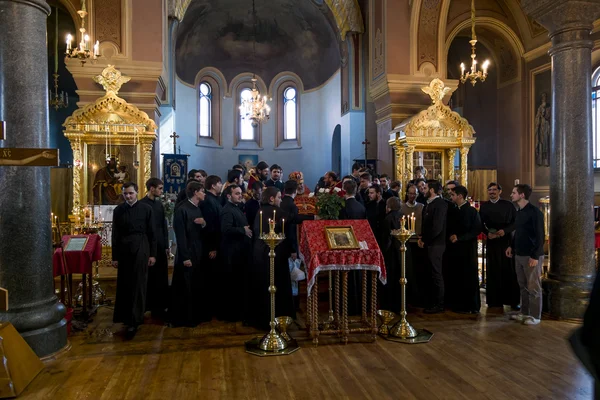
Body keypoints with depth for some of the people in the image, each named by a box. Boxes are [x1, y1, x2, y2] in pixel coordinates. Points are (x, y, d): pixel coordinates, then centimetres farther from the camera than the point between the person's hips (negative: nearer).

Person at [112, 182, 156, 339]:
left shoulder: (146, 209, -3)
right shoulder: (118, 210, 4)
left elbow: (152, 233, 0)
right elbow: (115, 235, 5)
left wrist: (152, 254, -3)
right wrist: (115, 256, 4)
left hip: (141, 250, -3)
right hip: (124, 250, 3)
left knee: (138, 285, -1)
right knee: (124, 285, 9)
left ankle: (134, 321, 3)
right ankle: (126, 316, 27)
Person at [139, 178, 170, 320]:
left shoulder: (160, 204, 11)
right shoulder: (141, 204, -8)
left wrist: (166, 245, 9)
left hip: (160, 247, 6)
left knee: (161, 279, 8)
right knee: (148, 278, 3)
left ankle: (159, 307, 17)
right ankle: (147, 307, 14)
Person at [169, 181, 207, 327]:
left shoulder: (199, 209, 10)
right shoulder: (182, 209, -12)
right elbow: (180, 235, -16)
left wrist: (204, 224, -7)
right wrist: (185, 257, -18)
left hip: (199, 254, 7)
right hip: (188, 254, -7)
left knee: (200, 286, 12)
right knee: (185, 288, 2)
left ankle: (199, 315, 25)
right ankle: (182, 318, 15)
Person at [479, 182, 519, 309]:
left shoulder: (508, 205, 3)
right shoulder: (484, 206, 9)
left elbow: (516, 221, 1)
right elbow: (481, 224, 10)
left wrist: (505, 230, -13)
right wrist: (487, 233, -7)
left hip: (507, 241, -2)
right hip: (491, 242, 2)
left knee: (509, 270, -1)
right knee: (493, 271, 2)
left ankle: (513, 300, 6)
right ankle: (494, 300, 6)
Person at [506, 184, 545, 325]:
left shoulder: (534, 211, -13)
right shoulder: (519, 211, 11)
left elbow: (540, 235, -16)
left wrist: (535, 256, -19)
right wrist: (512, 246, 14)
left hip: (531, 256, -7)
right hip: (519, 255, 8)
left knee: (533, 287, 1)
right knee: (523, 286, 13)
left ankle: (535, 316, 11)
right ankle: (524, 312, 23)